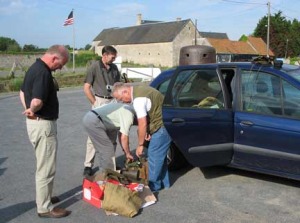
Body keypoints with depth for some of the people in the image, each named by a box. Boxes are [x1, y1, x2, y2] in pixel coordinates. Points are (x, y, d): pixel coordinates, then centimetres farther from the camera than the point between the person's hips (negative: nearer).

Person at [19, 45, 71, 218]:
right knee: (46, 168, 0)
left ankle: (44, 197, 37)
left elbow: (23, 92, 18)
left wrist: (30, 110, 9)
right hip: (43, 124, -11)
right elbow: (37, 101, -33)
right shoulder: (43, 73, -22)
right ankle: (45, 208, 11)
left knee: (44, 165, 22)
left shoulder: (35, 67, 10)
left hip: (36, 122, 11)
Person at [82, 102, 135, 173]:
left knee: (103, 149, 20)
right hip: (94, 122, -10)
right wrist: (128, 154, 8)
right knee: (108, 149, -2)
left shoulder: (126, 110, 21)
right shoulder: (129, 114, -8)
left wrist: (126, 152, 29)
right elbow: (124, 138, -7)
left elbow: (121, 135, 26)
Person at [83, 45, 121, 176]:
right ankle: (88, 165, 3)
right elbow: (86, 88, -7)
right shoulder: (94, 67, -6)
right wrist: (95, 103, -9)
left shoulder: (114, 68, 9)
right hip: (100, 102, -5)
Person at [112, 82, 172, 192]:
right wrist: (147, 131, -2)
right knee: (160, 154, 17)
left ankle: (153, 185, 7)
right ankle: (163, 182, 26)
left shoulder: (138, 99, -24)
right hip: (165, 123, 10)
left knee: (154, 155, -3)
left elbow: (142, 124, -22)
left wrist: (140, 145, -12)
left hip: (163, 126, -10)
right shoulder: (137, 89, 7)